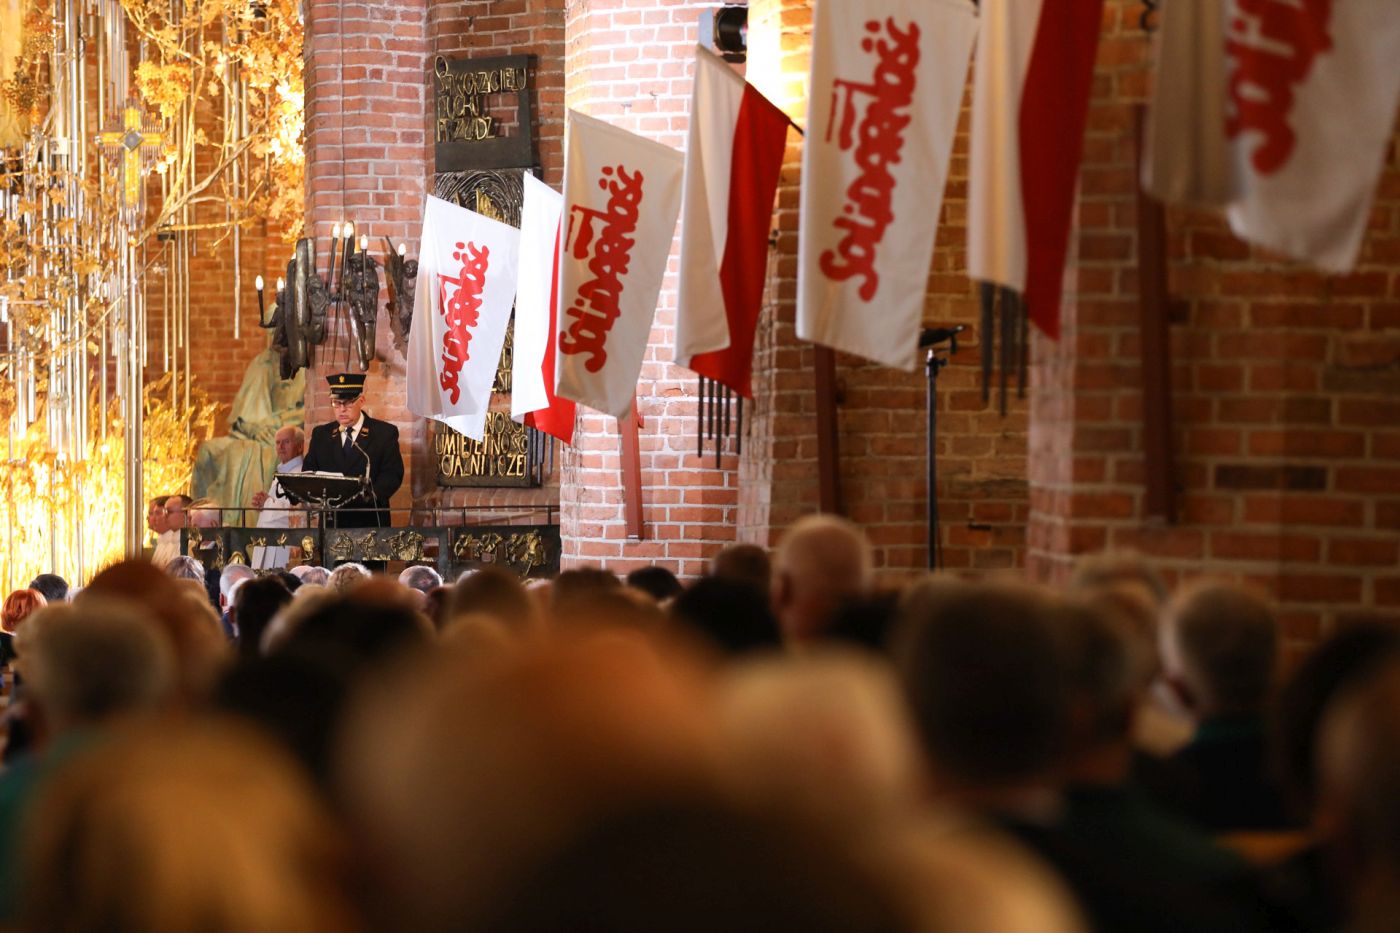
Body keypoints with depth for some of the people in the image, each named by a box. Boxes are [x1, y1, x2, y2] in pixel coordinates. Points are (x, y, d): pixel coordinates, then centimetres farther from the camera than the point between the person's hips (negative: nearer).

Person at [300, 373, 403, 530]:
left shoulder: (385, 433, 2)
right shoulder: (321, 434, 14)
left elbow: (393, 474, -6)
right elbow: (308, 471, 11)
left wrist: (371, 494, -25)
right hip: (331, 521, 3)